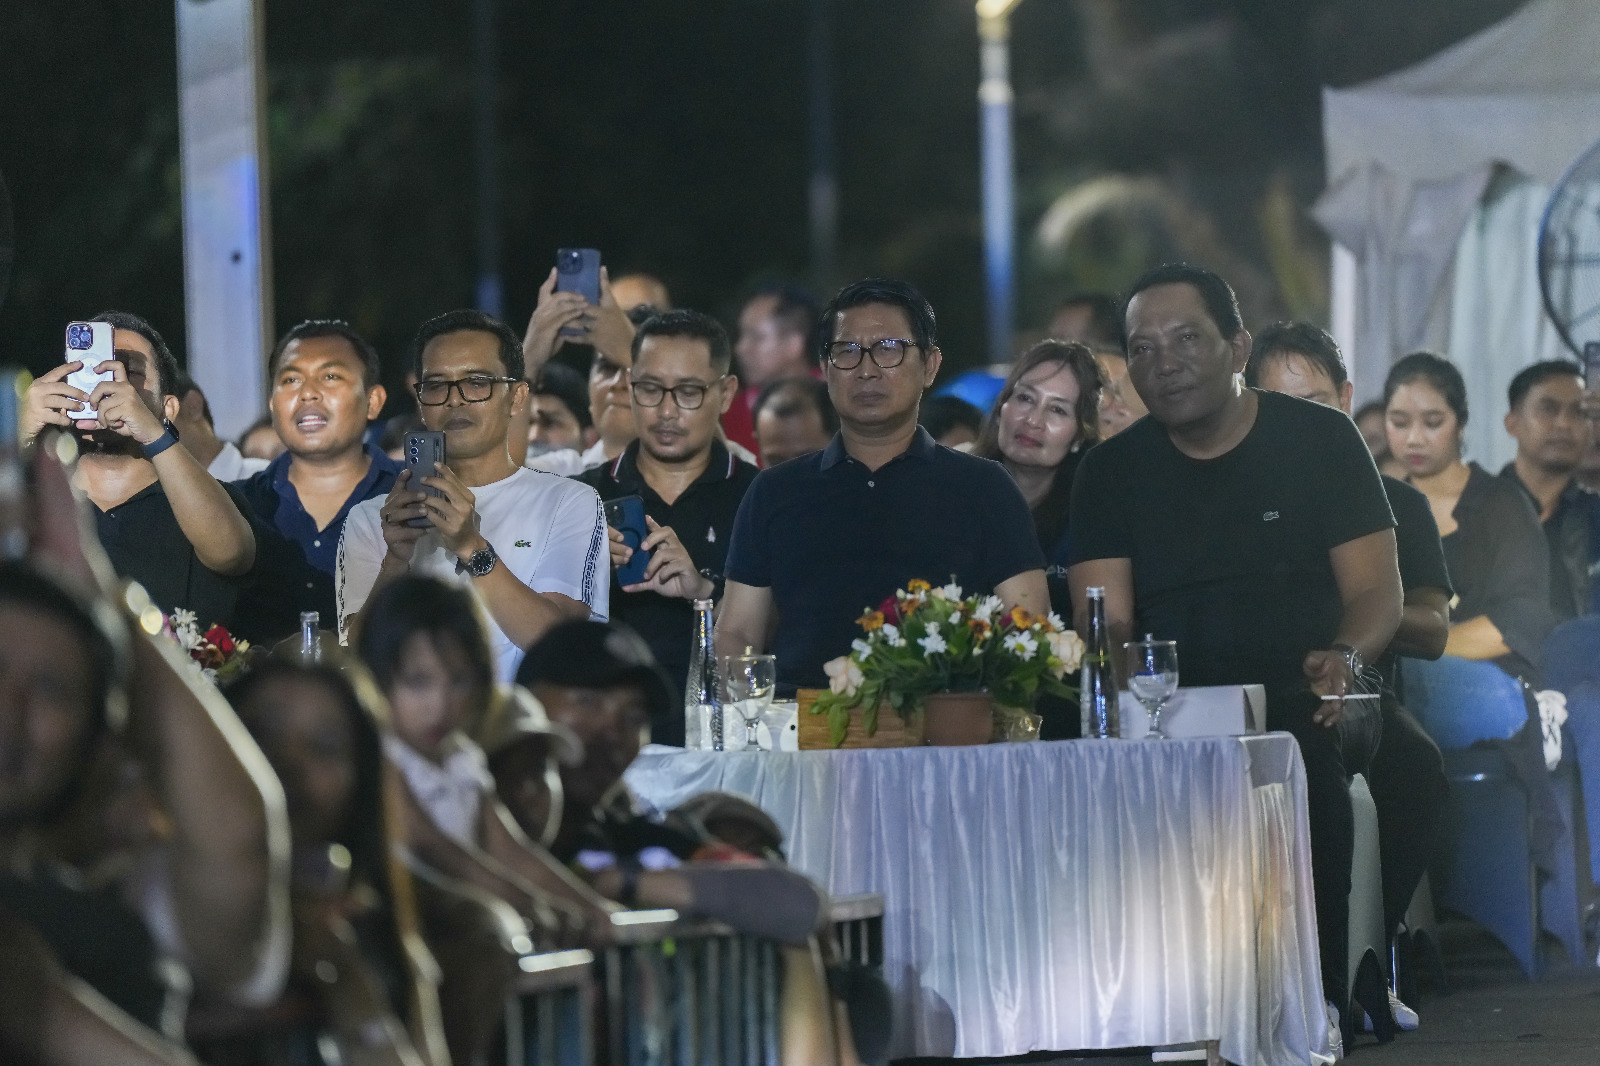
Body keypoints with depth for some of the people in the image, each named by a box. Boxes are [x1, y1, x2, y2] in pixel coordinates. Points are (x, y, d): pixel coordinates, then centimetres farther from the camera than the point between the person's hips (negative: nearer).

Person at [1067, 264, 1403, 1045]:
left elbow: (1376, 591, 3)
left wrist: (1345, 658, -20)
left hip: (1301, 710, -1)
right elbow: (1104, 620, 5)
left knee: (1313, 754, -37)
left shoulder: (1319, 440, 8)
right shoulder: (1112, 472, 14)